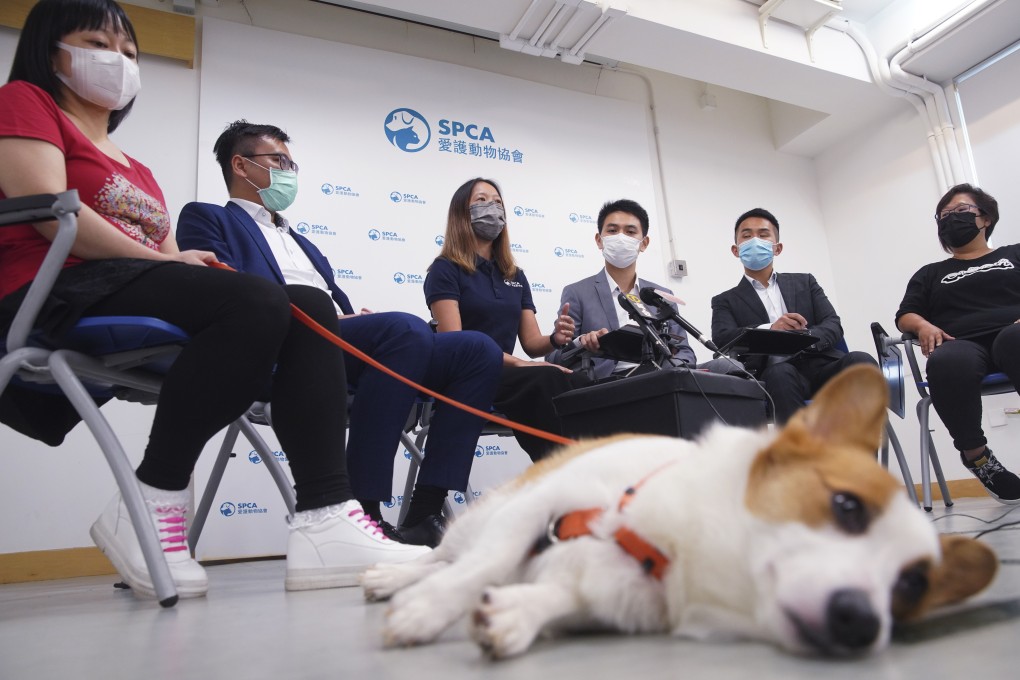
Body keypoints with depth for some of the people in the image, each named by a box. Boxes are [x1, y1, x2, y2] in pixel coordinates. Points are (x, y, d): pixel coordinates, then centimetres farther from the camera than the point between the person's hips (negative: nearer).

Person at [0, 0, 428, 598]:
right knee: (258, 302, -31)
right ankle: (149, 503, -19)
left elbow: (167, 254, 16)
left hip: (151, 301, 7)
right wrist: (163, 260, -11)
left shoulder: (138, 169, 32)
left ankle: (325, 523, -28)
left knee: (310, 305, -14)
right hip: (59, 292, -7)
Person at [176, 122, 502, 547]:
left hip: (351, 350, 7)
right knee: (407, 328, -33)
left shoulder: (304, 243, 37)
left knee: (478, 350, -9)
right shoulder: (207, 218, 16)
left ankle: (425, 514, -16)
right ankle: (361, 512, -28)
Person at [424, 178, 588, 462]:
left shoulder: (515, 275, 19)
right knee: (548, 380, -34)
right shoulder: (445, 269, 1)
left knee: (579, 384, -26)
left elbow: (532, 343, 13)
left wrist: (555, 339, -11)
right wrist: (516, 363, -22)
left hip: (506, 375, 6)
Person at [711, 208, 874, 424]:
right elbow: (722, 340, -3)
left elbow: (833, 326, 11)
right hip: (777, 373, -3)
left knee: (861, 362, -29)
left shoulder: (804, 282, 26)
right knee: (780, 374, -37)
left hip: (819, 365, 3)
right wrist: (770, 329, -23)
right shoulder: (726, 301, 18)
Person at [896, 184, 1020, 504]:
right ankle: (974, 453, -20)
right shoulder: (930, 274, 31)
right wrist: (924, 326, -6)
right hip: (964, 346, 1)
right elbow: (904, 316, 18)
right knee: (947, 363, -39)